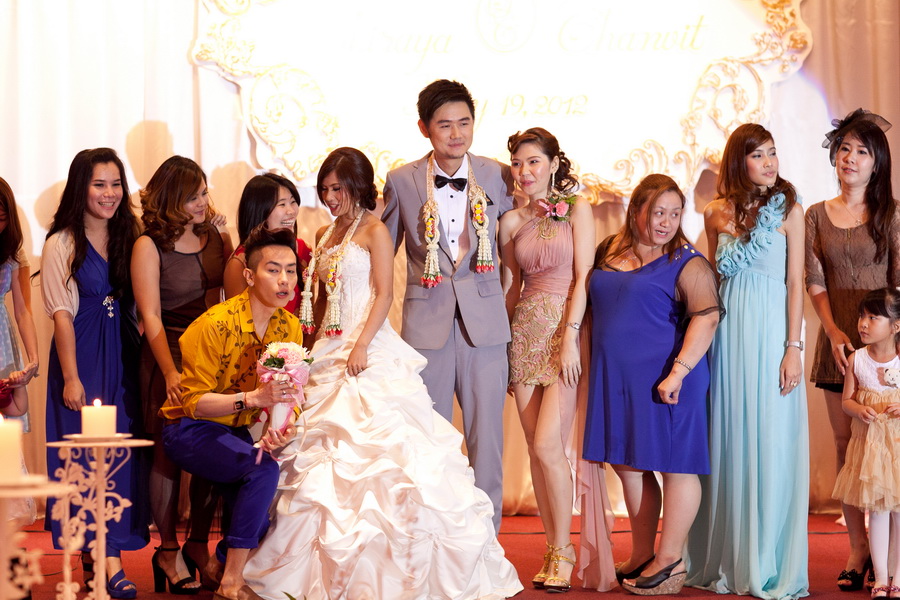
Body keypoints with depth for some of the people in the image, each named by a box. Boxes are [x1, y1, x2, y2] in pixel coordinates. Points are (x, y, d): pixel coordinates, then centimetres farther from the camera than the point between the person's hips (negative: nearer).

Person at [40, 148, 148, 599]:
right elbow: (62, 314, -10)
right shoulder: (61, 245, -5)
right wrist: (71, 377, -14)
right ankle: (107, 558, -10)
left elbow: (138, 306, 10)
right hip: (82, 357, -5)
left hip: (122, 357, 5)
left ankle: (98, 550, 17)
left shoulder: (128, 239, 10)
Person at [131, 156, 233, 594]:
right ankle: (168, 551, 8)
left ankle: (199, 544, 15)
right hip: (168, 357, -4)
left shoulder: (217, 239, 8)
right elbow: (151, 316, -9)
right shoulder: (149, 246, -4)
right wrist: (171, 372, -17)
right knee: (170, 452, -3)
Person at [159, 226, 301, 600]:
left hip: (238, 432, 7)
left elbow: (288, 397, -3)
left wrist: (280, 428, -26)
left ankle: (221, 564, 20)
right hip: (189, 430, -7)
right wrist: (253, 398, -37)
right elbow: (194, 402, -23)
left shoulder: (290, 328, -3)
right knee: (263, 470, -29)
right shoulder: (215, 325, -23)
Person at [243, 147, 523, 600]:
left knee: (374, 441, -11)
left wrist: (362, 346, -18)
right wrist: (312, 347, 12)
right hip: (329, 350, 7)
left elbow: (384, 294, -10)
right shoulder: (324, 236, 16)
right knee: (326, 455, 3)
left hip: (370, 351, -7)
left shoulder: (375, 231, -3)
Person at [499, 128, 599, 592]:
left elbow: (583, 276, -5)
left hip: (566, 330, -4)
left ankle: (562, 550, 0)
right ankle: (554, 549, 12)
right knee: (536, 448, 3)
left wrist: (570, 336, -14)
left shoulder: (575, 209, 1)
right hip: (525, 333, 4)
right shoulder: (511, 222, 12)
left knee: (547, 445, -13)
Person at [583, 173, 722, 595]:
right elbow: (593, 307, 22)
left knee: (673, 465, 1)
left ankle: (670, 563, 6)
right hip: (615, 380, 7)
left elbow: (707, 316, -18)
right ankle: (641, 557, 23)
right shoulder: (609, 252, 11)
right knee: (628, 467, 12)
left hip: (661, 382, -7)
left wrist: (678, 371, -25)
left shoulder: (686, 263, -7)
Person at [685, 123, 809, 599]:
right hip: (725, 330, 3)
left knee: (769, 442, -2)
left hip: (769, 330, -3)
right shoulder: (717, 213, 8)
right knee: (726, 441, 6)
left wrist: (793, 347, -9)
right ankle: (724, 558, 15)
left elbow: (795, 283, -2)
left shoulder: (788, 210, 1)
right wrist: (704, 340, 7)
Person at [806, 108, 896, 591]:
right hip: (837, 340, 3)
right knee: (845, 442, 4)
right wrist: (834, 331, -7)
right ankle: (858, 547, 10)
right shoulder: (817, 216, 10)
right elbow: (815, 282, 6)